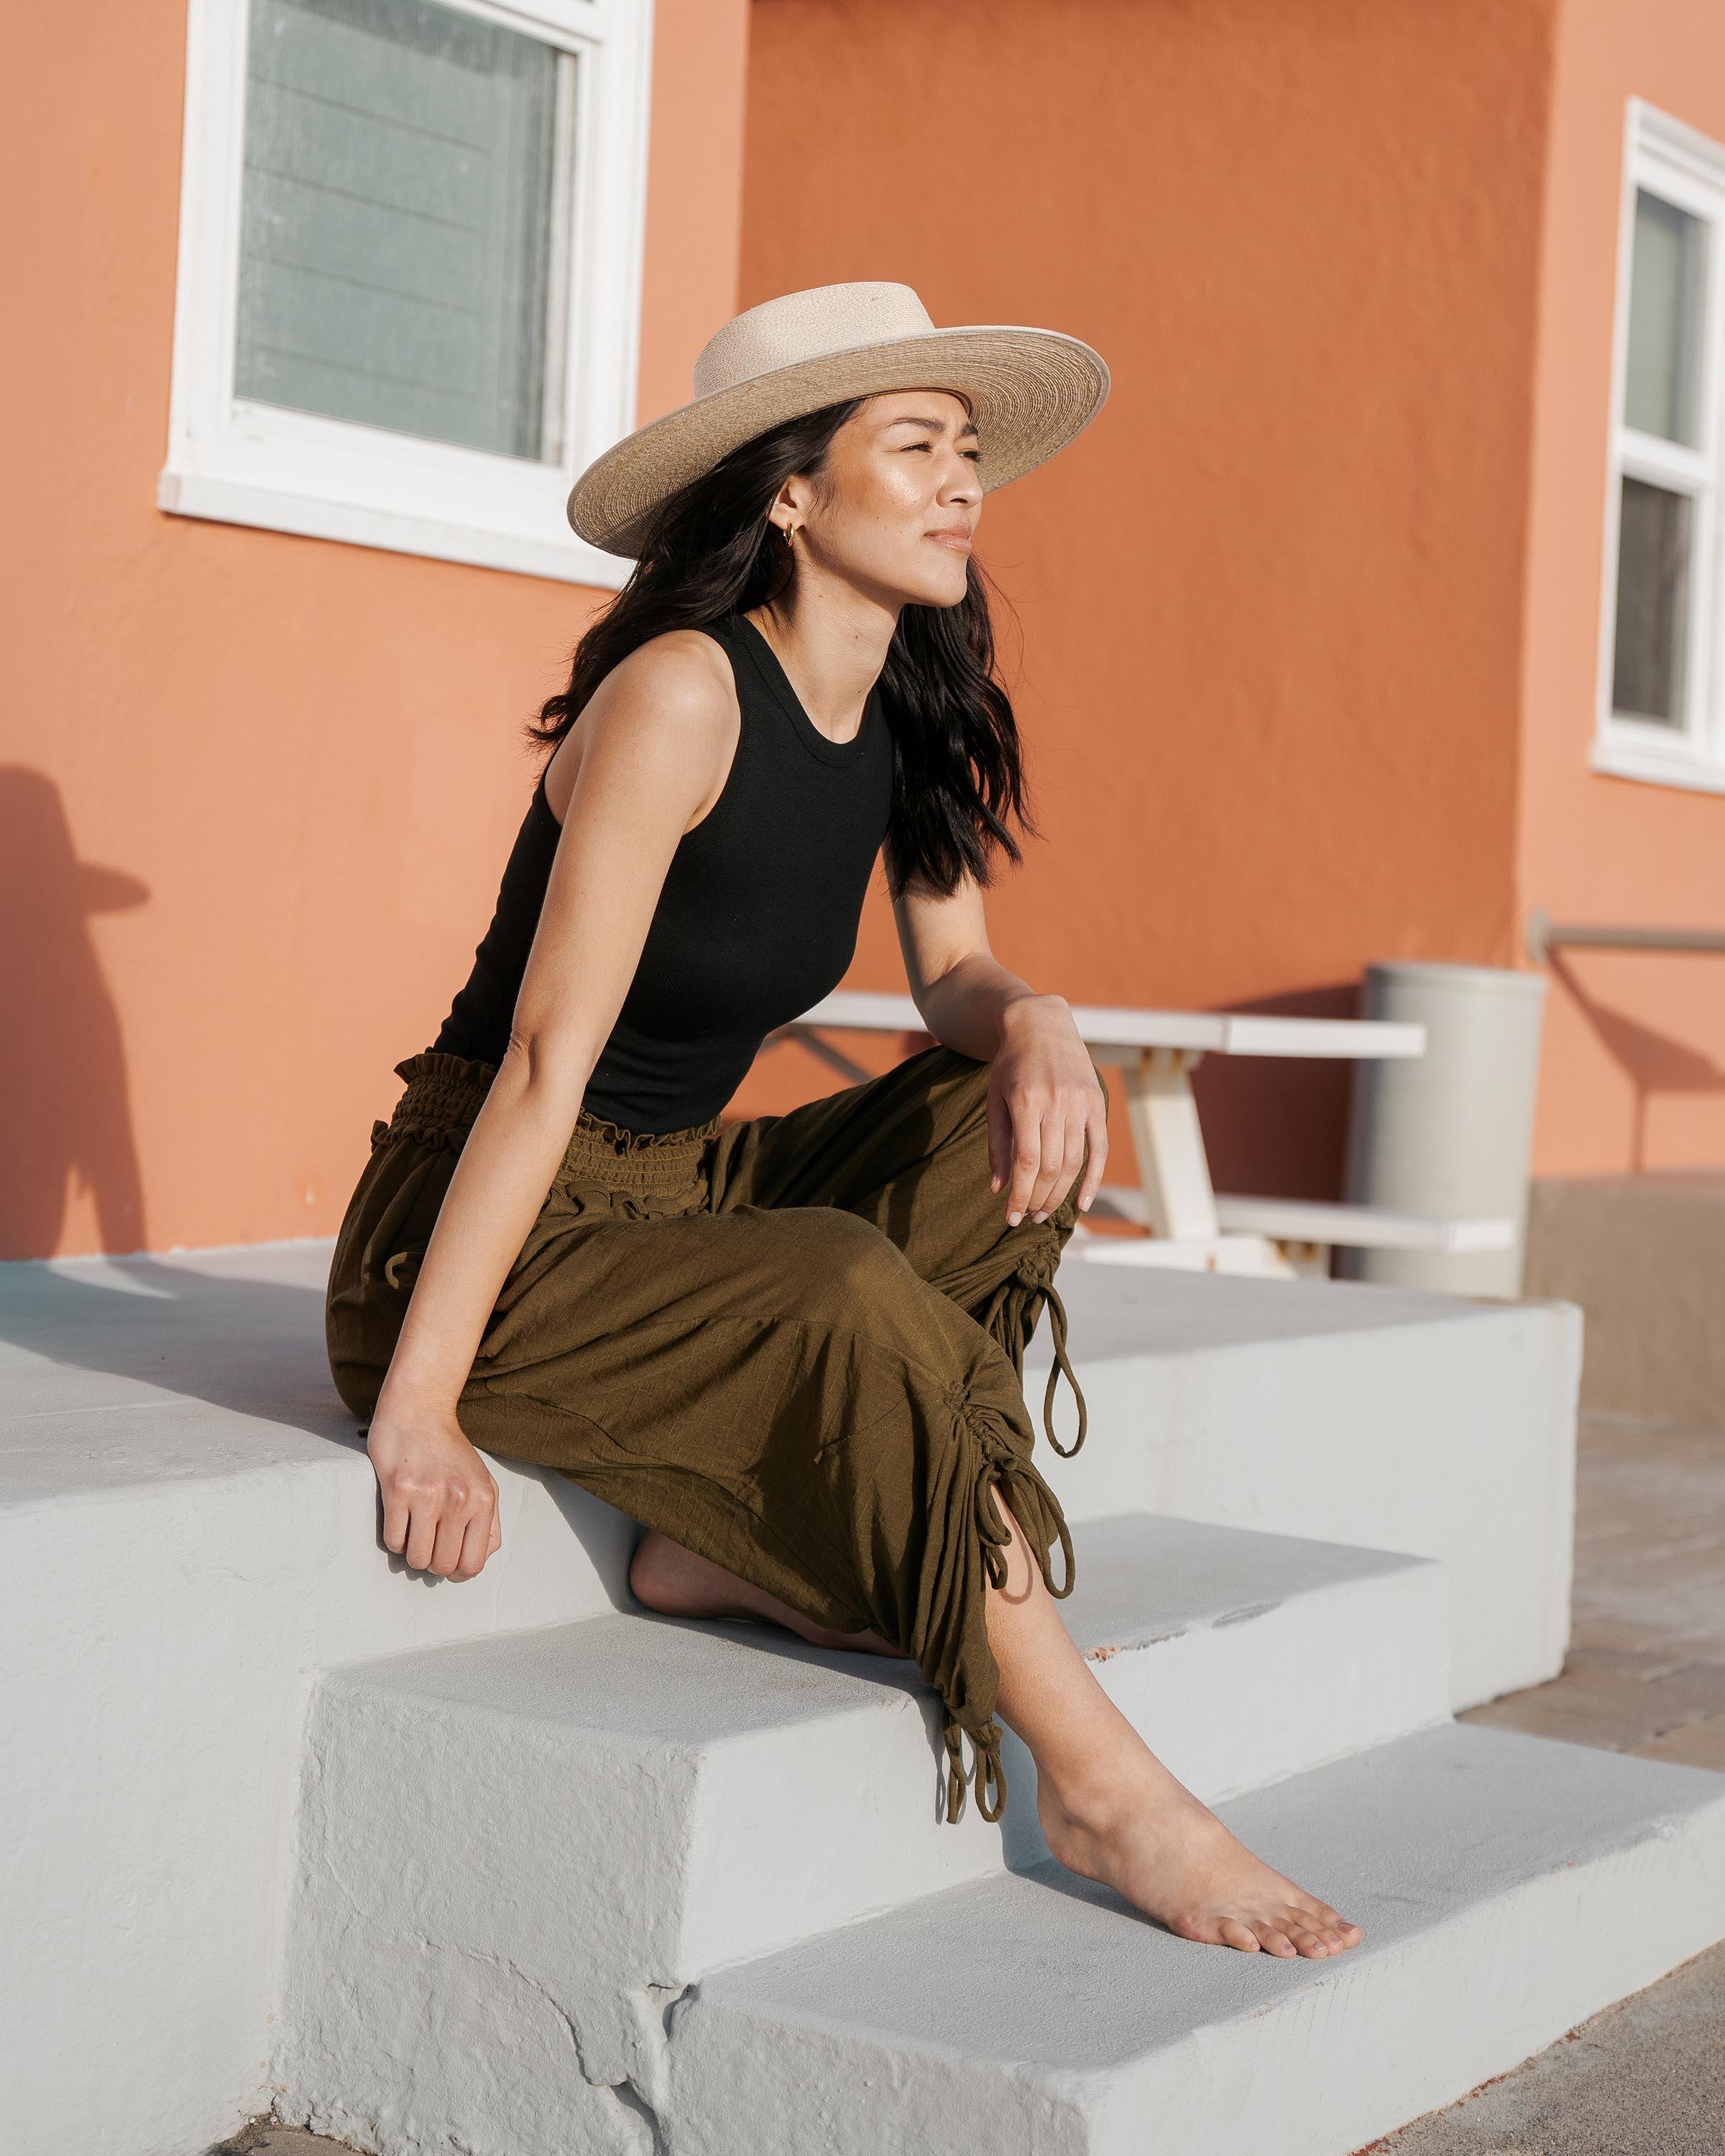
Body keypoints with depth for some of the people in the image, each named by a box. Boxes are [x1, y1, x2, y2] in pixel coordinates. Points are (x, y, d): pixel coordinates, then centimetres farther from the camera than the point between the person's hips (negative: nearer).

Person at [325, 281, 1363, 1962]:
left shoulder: (909, 718, 4)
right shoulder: (682, 695, -20)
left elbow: (952, 974, 8)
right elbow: (548, 1061, -24)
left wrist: (1035, 1025, -19)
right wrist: (415, 1401, -26)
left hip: (672, 1196, 8)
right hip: (496, 1234, -8)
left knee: (1011, 1122, -7)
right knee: (856, 1303, -31)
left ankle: (739, 1543, -11)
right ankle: (1101, 1791, -20)